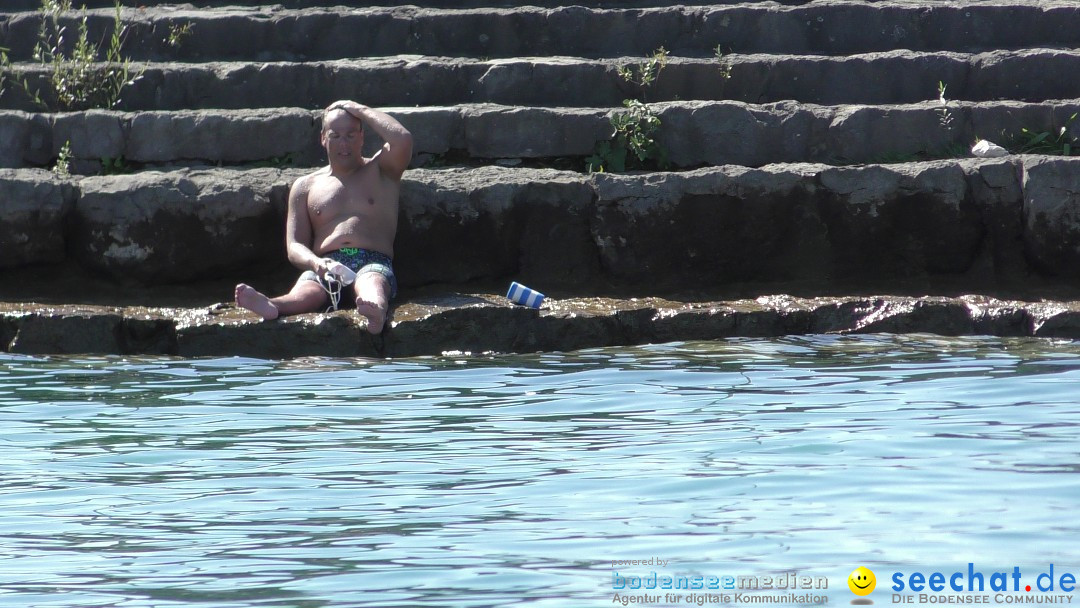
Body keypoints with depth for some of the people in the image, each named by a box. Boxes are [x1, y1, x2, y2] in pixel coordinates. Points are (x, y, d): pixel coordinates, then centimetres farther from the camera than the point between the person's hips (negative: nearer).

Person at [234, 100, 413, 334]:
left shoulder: (381, 172, 22)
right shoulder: (306, 186, 25)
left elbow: (403, 139, -2)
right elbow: (294, 246, 14)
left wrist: (360, 110, 12)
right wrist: (315, 262, -12)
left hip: (374, 263, -1)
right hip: (326, 266, 1)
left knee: (372, 284, -41)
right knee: (305, 292, -37)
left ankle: (376, 312, -78)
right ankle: (270, 307, -72)